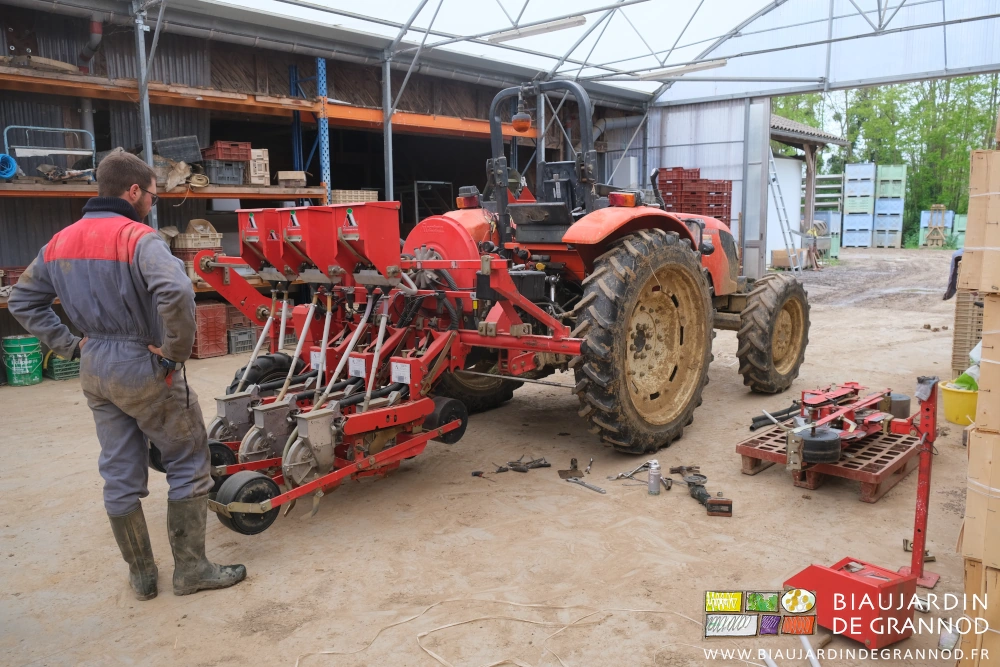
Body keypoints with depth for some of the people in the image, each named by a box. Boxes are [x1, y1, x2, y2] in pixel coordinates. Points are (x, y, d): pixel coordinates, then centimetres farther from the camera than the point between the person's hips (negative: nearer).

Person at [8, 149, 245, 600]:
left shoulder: (60, 241, 8)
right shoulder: (137, 237, -17)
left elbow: (22, 301, 15)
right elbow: (176, 292, -35)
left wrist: (70, 345, 11)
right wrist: (176, 350, -21)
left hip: (95, 371, 8)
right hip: (143, 368, -7)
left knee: (119, 476, 14)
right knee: (190, 466, 6)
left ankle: (141, 575, 26)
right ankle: (191, 569, 13)